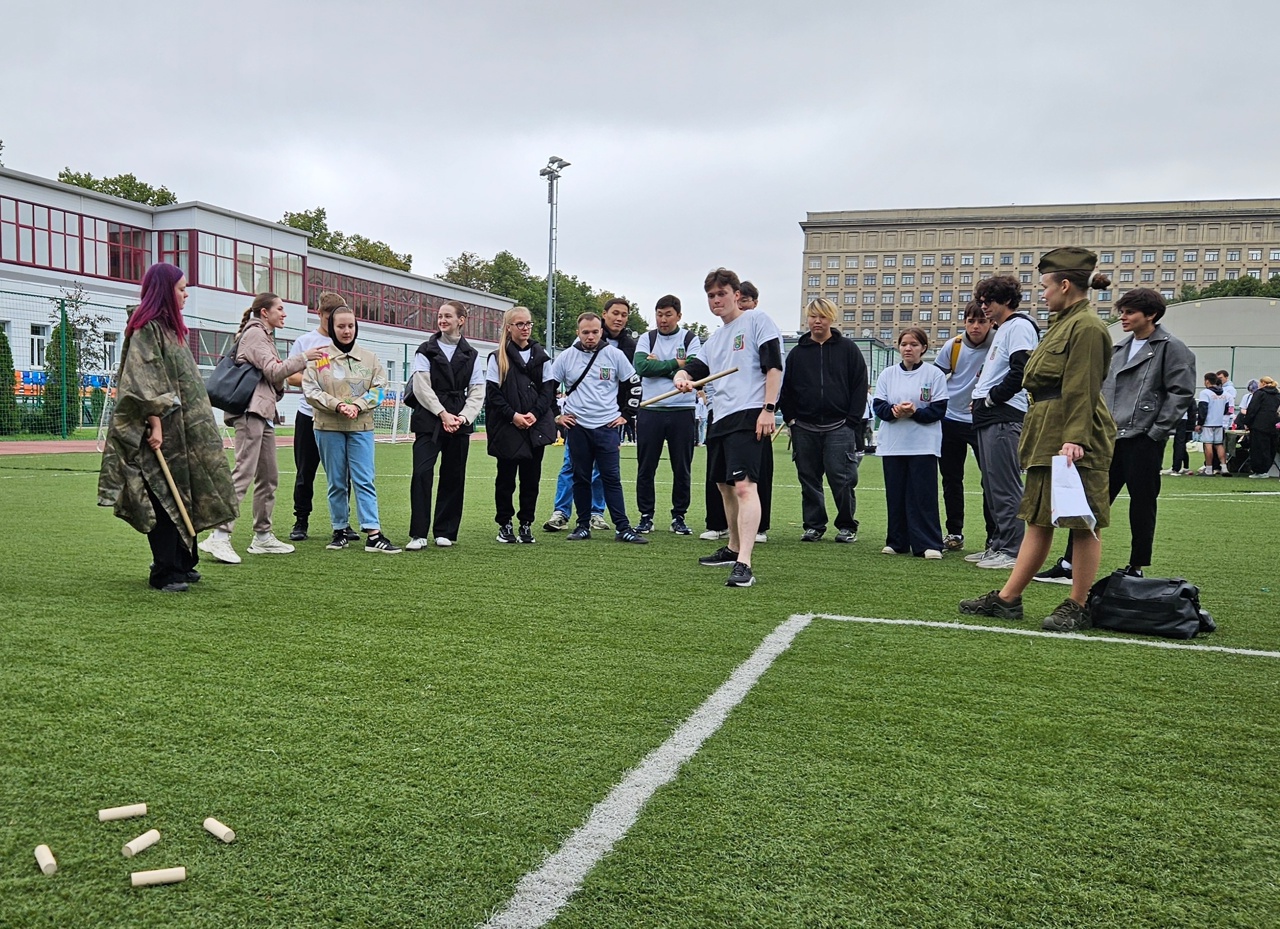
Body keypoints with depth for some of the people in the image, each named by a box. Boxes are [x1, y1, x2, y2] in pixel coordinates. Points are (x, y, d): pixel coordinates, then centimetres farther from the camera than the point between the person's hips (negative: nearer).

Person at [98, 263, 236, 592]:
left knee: (186, 499, 11)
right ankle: (164, 573, 2)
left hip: (185, 431, 9)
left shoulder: (170, 328, 19)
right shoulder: (147, 329, -10)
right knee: (167, 501, -5)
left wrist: (199, 424, 21)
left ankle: (183, 564, 20)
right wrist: (155, 423, -22)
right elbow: (145, 383, -17)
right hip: (163, 432, -9)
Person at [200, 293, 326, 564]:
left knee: (269, 477, 11)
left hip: (264, 413, 10)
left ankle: (262, 536, 17)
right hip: (251, 411, -10)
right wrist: (304, 357, -9)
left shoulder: (264, 335, 25)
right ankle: (219, 537, -17)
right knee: (243, 474, -15)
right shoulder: (254, 333, -5)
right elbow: (273, 370, -14)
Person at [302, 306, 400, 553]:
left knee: (364, 480, -4)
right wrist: (337, 405, -16)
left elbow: (378, 389, 2)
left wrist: (357, 405, -13)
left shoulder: (370, 358, 7)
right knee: (336, 482, 7)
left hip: (361, 427, 1)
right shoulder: (319, 358, 2)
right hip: (328, 428, 0)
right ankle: (340, 531, 17)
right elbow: (311, 390, -4)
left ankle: (373, 534, -7)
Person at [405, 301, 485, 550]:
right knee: (422, 473, -12)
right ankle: (418, 534, -9)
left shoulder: (471, 355, 12)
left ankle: (445, 532, 14)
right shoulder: (426, 351, 5)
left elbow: (477, 393, 6)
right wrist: (443, 414, -13)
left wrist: (463, 417, -10)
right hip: (429, 421, -2)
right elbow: (421, 387, -4)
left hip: (459, 423, 2)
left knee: (453, 476, 4)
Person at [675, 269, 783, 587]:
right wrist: (682, 377, -4)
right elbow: (694, 369, 21)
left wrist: (769, 409, -16)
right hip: (721, 419, 9)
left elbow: (773, 366, -7)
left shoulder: (757, 321, 1)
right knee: (725, 486, 18)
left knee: (745, 486, -20)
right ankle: (733, 549, 35)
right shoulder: (714, 339, 24)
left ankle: (744, 564, -28)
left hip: (750, 416, -9)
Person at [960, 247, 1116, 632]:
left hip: (1074, 441, -10)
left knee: (1082, 523, 0)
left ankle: (1077, 607, 8)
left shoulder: (1086, 326, -11)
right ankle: (1007, 599, 16)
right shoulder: (1062, 323, 19)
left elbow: (1082, 389, -18)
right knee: (1038, 518, 11)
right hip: (1048, 436, 10)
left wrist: (1073, 438, -24)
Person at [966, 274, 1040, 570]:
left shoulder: (1019, 327, -8)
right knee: (992, 487, 13)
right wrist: (982, 396, 12)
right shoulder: (1002, 330, 22)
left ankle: (1011, 551, -4)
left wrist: (992, 398, -12)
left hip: (1004, 418, -11)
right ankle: (997, 545, 21)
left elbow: (1020, 371, -19)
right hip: (989, 418, 11)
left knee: (1005, 487, -8)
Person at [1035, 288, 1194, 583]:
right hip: (1110, 439, 7)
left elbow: (1181, 393, -9)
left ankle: (1136, 569, 15)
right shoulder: (1119, 349, 17)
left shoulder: (1171, 348, -3)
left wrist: (1156, 432, -13)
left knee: (1142, 504, 4)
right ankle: (1069, 565, 6)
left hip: (1143, 441, -6)